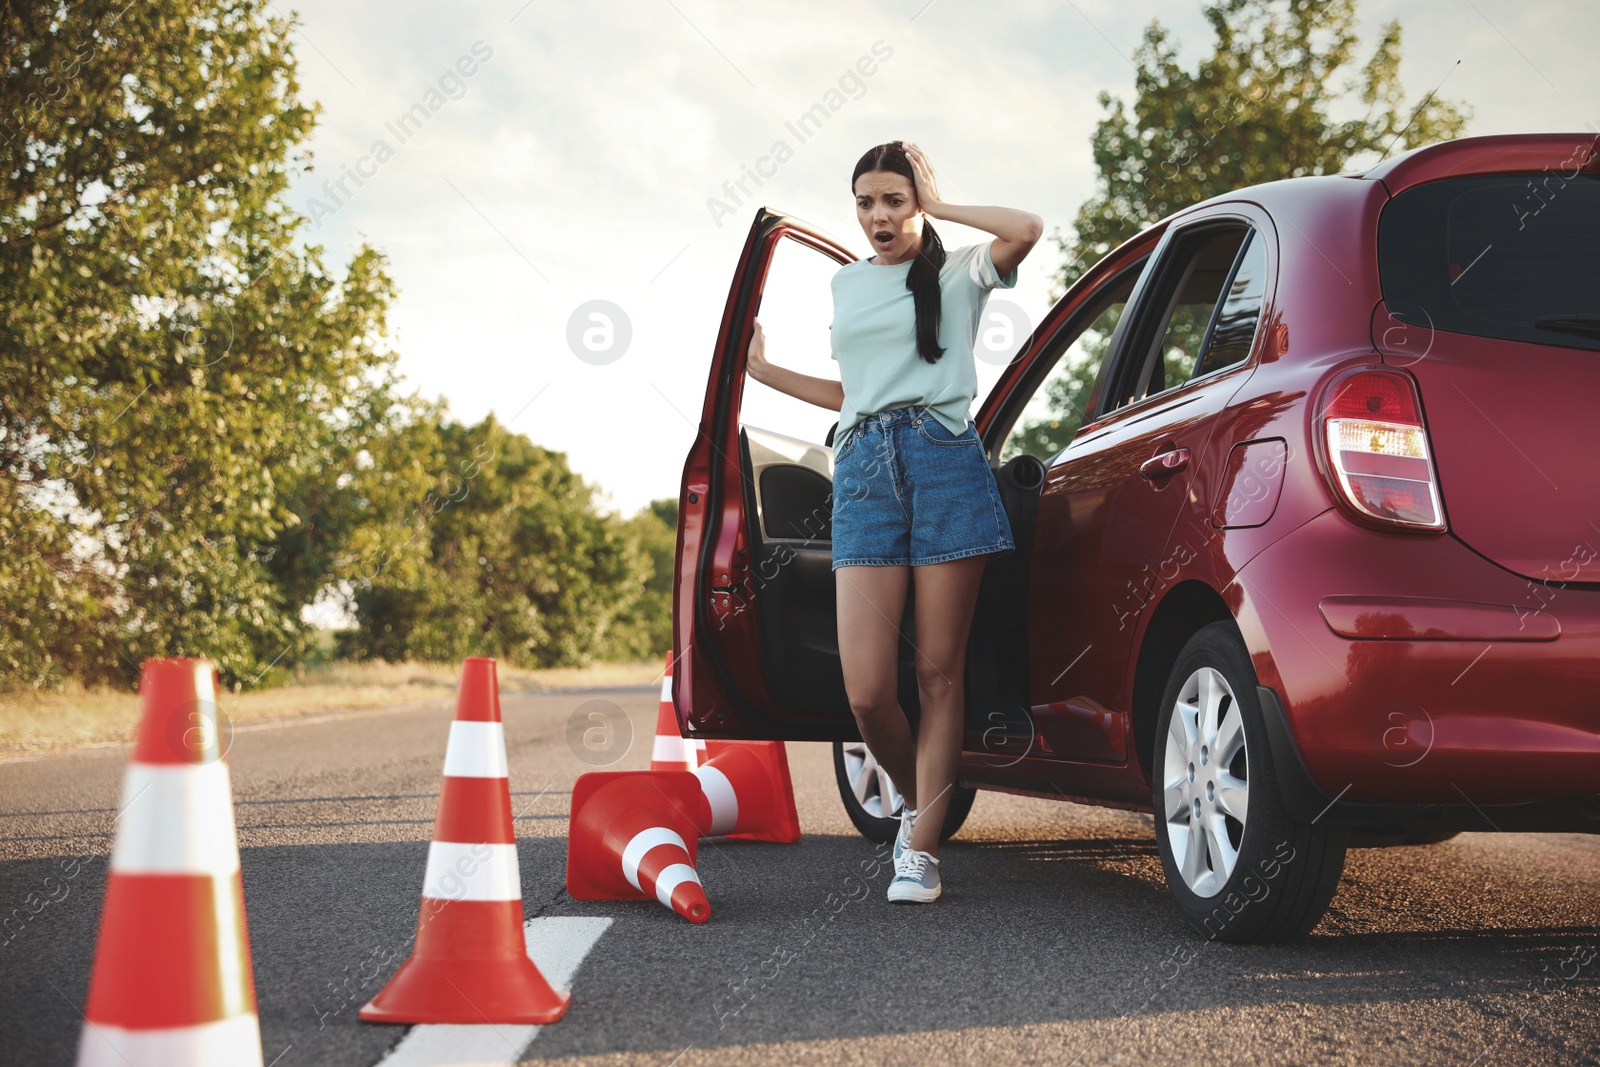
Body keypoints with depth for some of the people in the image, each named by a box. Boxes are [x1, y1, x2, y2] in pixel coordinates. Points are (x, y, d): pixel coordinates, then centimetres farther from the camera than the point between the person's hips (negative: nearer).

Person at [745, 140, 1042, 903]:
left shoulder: (958, 273, 8)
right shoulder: (847, 283, 23)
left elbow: (1026, 230, -14)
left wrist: (940, 207, 0)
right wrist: (765, 372, 26)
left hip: (947, 464, -4)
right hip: (864, 468, 4)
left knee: (939, 671, -2)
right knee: (866, 690, -7)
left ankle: (921, 849, 4)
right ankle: (916, 799, 20)